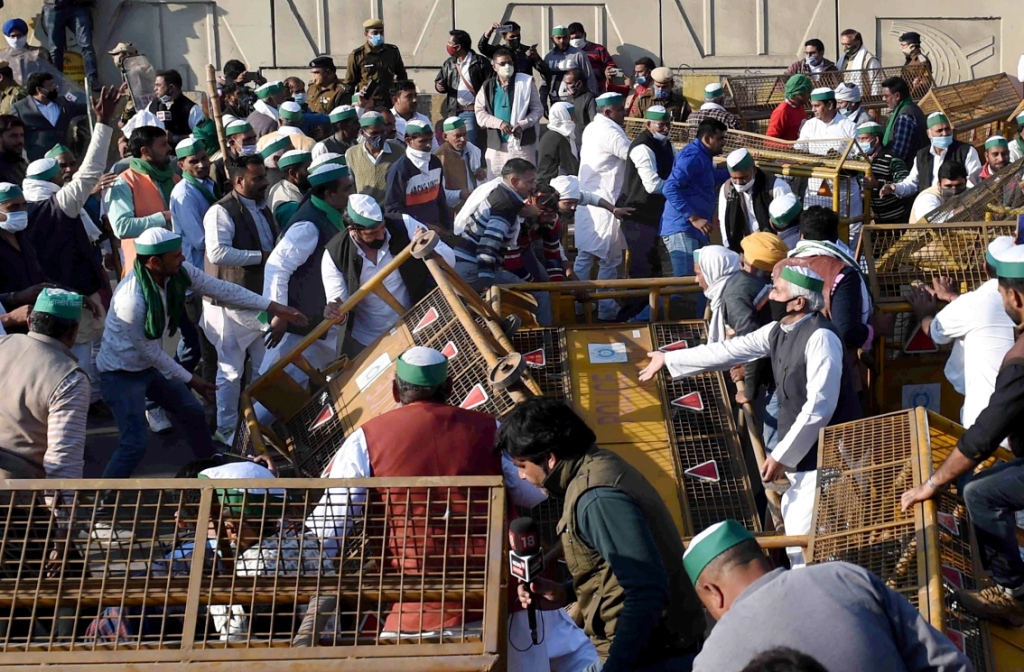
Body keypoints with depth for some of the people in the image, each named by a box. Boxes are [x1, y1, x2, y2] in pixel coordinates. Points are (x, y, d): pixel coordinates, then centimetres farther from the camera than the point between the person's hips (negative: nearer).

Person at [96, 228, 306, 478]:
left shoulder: (178, 272, -17)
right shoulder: (132, 301, -37)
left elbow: (221, 289, -7)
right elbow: (150, 352, -23)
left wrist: (273, 307, -9)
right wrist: (190, 380, -10)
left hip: (149, 365, 8)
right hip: (121, 373, -8)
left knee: (193, 413, 17)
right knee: (134, 445, -16)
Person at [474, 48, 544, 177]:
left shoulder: (526, 82, 2)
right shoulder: (487, 87, 8)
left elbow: (538, 110, 1)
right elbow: (480, 113, 3)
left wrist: (523, 124, -16)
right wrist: (499, 123, -14)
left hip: (523, 143, -2)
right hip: (496, 145, 2)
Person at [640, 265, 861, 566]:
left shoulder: (820, 338, -19)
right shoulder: (778, 332, 9)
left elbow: (820, 406, -22)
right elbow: (730, 351, 20)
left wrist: (781, 455, -16)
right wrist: (668, 359, 27)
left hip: (825, 458, -9)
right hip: (800, 456, 9)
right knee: (797, 544, 13)